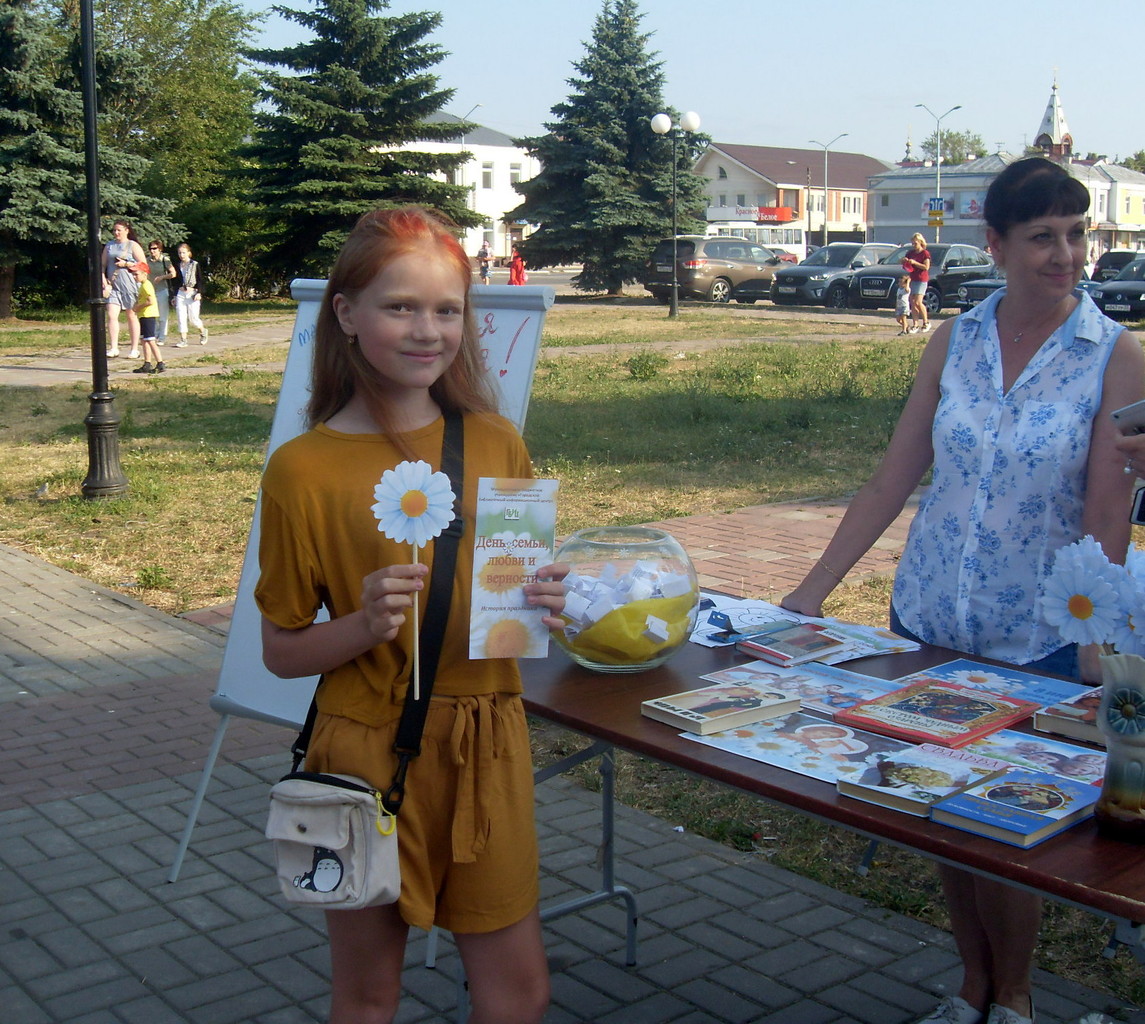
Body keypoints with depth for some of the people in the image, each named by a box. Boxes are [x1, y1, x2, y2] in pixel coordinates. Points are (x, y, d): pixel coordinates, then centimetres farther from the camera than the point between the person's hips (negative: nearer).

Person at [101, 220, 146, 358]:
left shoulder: (133, 246, 1)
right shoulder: (109, 246, 12)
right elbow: (102, 265, 12)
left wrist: (126, 264, -12)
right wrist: (105, 283, 0)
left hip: (130, 286, -3)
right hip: (113, 286, 3)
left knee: (132, 316, 6)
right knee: (111, 316, -11)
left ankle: (135, 349, 13)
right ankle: (113, 348, -11)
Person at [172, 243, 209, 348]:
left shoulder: (195, 265, -1)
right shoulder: (177, 266, 11)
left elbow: (200, 280, -2)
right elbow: (176, 282, 18)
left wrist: (199, 293, -13)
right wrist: (175, 296, 16)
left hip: (192, 294, -4)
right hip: (180, 294, 4)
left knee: (193, 318, -4)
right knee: (181, 318, -3)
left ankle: (203, 331, 25)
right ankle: (183, 340, 0)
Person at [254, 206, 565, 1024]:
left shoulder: (497, 443, 0)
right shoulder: (305, 468, -10)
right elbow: (282, 651, -4)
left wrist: (543, 608, -10)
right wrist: (364, 626, -23)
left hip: (487, 742, 3)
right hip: (369, 751, -3)